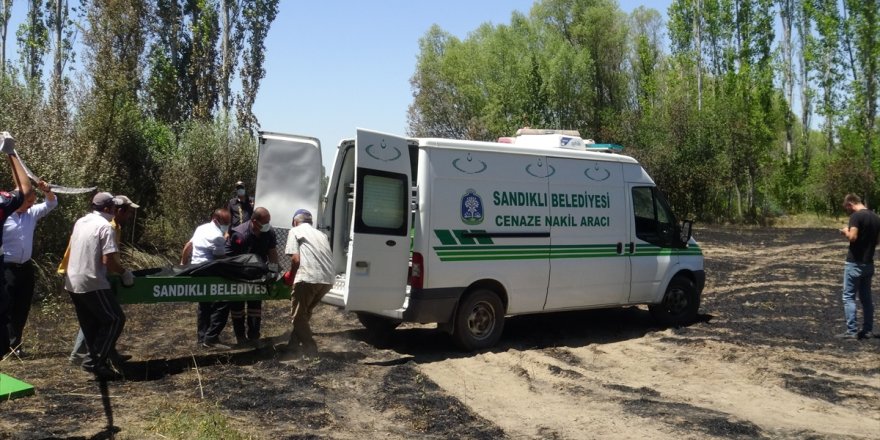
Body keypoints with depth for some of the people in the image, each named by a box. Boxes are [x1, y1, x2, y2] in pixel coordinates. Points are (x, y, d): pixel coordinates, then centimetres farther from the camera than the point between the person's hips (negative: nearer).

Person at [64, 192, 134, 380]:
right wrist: (125, 273, -4)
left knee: (90, 325, 14)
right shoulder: (105, 227, -13)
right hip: (92, 284, -9)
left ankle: (95, 360, 17)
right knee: (115, 319, 0)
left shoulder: (80, 222, 12)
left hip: (73, 282, 9)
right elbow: (108, 261, -20)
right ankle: (95, 361, -3)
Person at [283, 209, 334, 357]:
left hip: (309, 278, -7)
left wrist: (290, 275, 15)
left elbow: (295, 259, -3)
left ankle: (310, 349, 9)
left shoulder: (295, 231, 10)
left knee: (298, 315, 10)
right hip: (328, 279, 7)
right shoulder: (321, 234, 29)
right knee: (305, 313, 23)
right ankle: (294, 344, 28)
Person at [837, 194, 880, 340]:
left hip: (855, 263, -8)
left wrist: (846, 231, -5)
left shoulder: (856, 216, -14)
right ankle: (868, 330, 17)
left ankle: (852, 331, -5)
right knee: (866, 298, 14)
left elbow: (853, 237, -23)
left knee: (849, 297, -3)